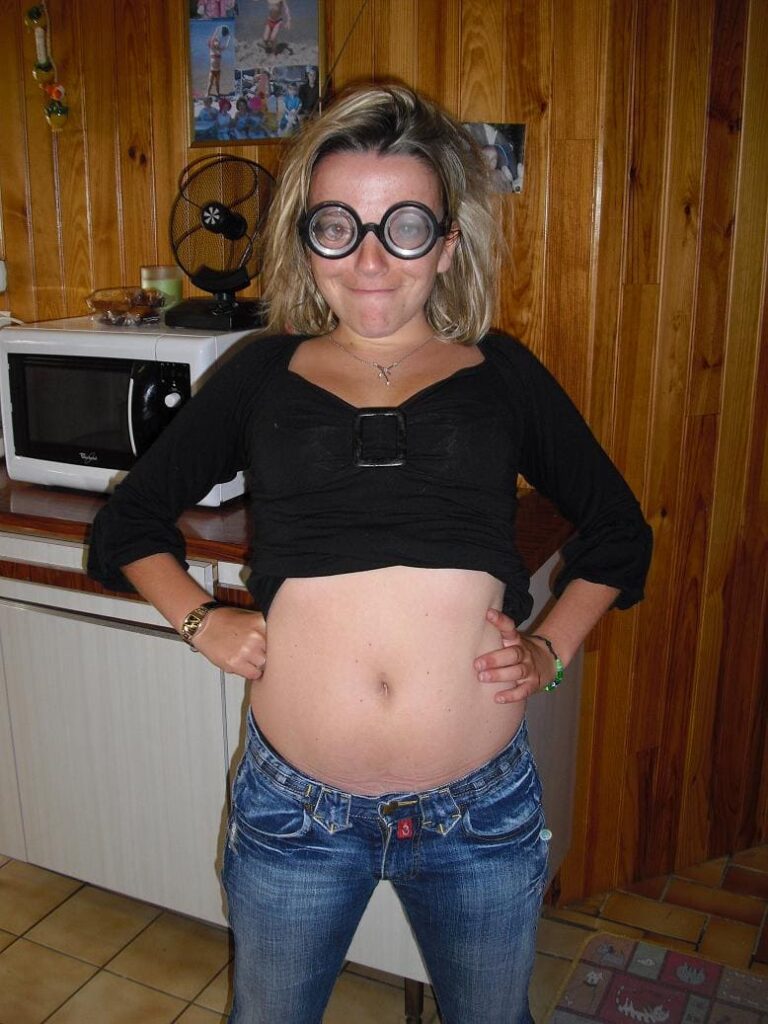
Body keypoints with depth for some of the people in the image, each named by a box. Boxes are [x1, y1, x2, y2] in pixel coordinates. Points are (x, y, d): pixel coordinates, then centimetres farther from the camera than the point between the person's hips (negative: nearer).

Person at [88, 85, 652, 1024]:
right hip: (293, 806, 1)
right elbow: (127, 522, 12)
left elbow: (618, 532, 12)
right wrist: (199, 620, -2)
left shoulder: (503, 374, 2)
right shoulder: (264, 375, 2)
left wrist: (552, 646, 0)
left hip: (481, 809, 0)